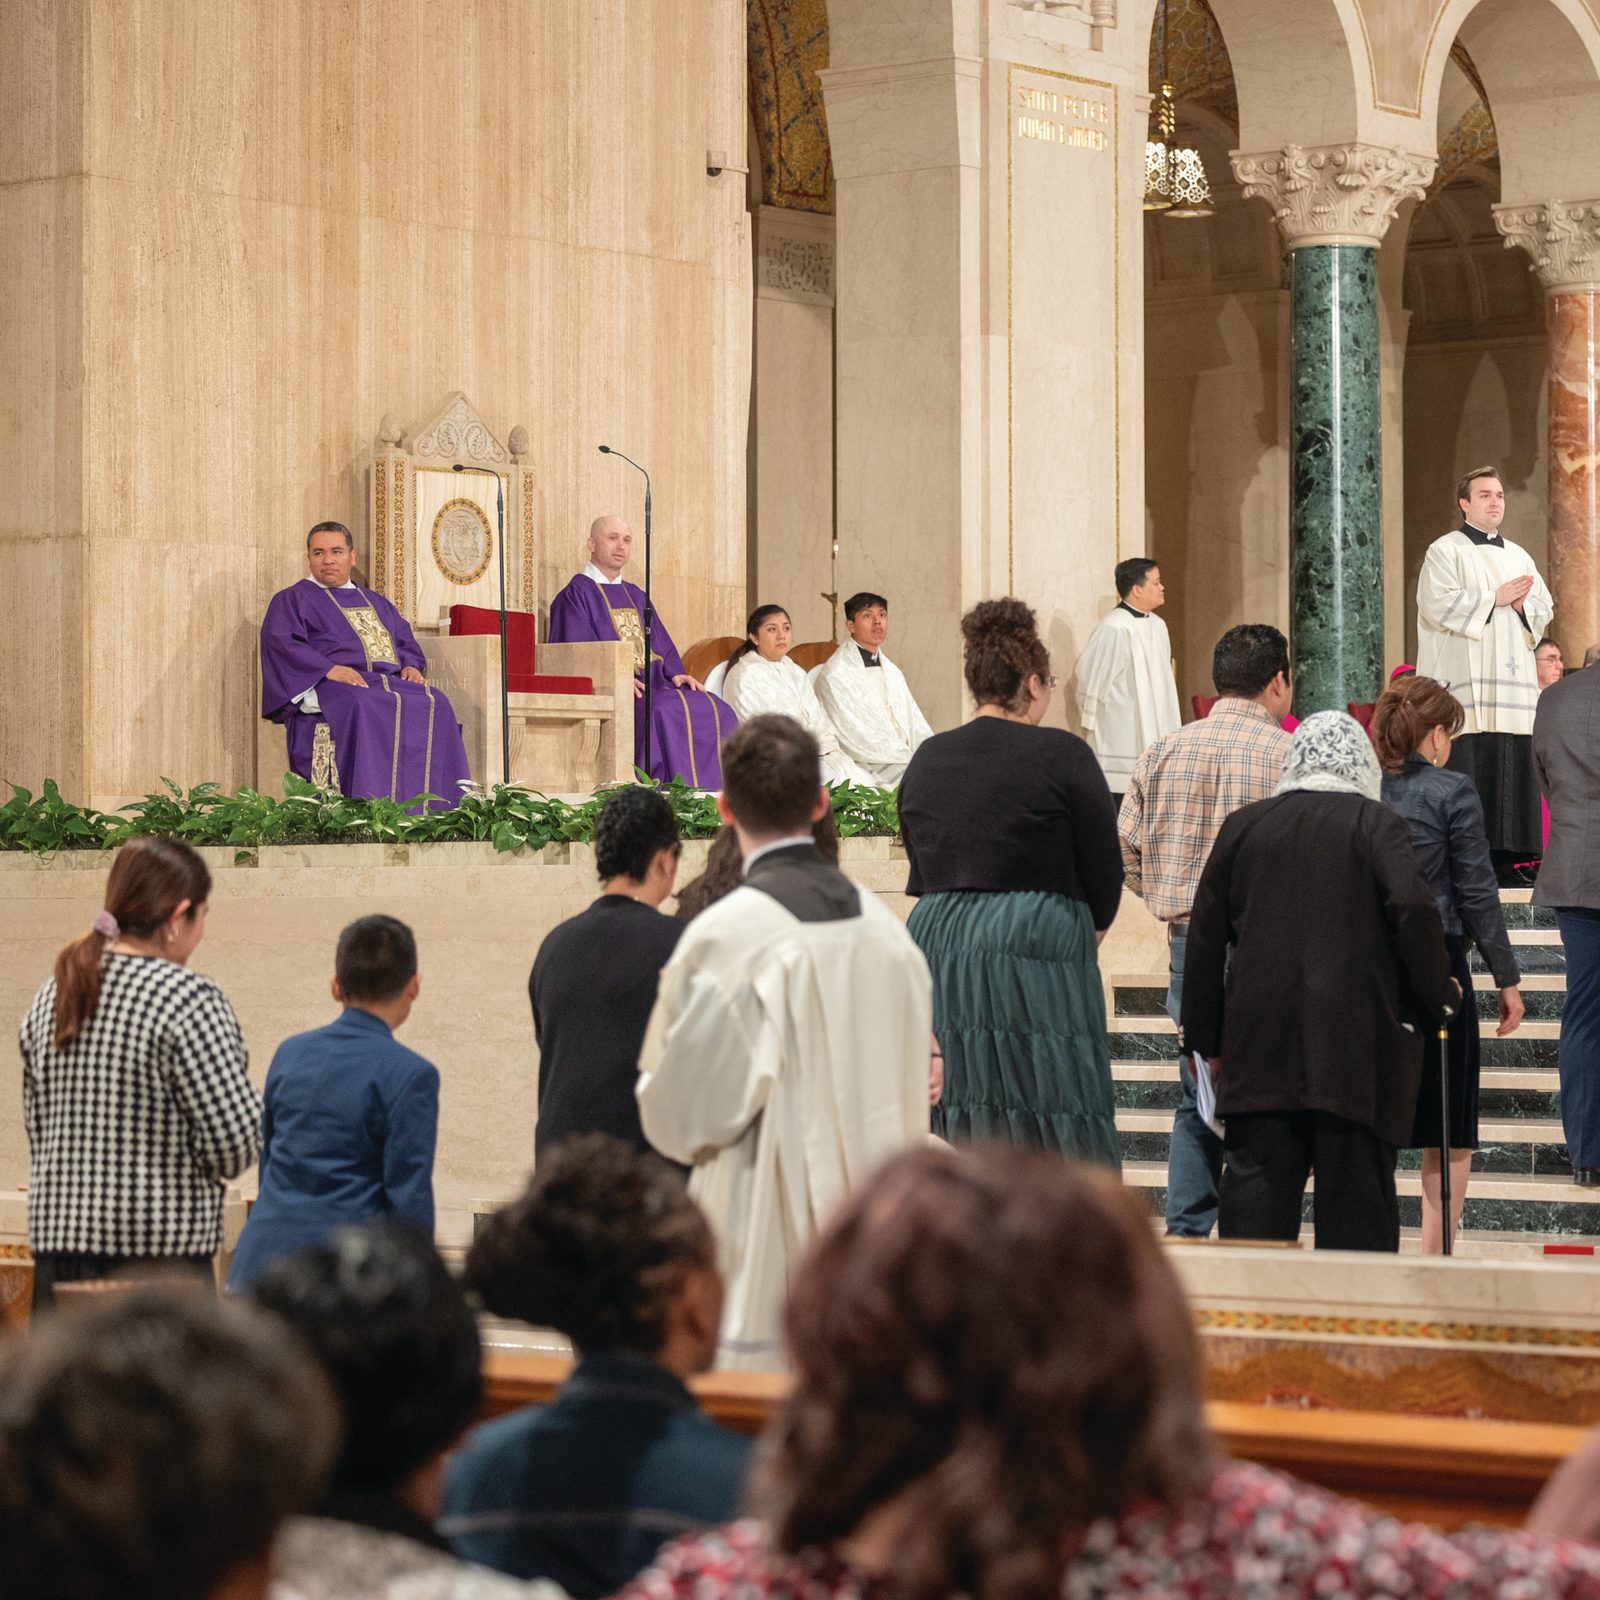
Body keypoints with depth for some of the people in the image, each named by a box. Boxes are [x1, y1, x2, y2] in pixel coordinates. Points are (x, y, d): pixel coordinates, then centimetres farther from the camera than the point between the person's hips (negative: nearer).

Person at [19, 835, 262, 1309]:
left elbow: (36, 1127, 14)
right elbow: (235, 1135, -14)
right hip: (162, 1250, -7)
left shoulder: (51, 998, 10)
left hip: (56, 1239, 7)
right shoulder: (190, 999, -12)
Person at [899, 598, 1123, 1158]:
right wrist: (1084, 933, 17)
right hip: (1036, 959, -5)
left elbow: (922, 873, 14)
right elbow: (1105, 871, -1)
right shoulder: (1061, 755, -6)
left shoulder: (926, 759, 9)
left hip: (935, 945, 5)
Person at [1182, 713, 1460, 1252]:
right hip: (1354, 1040, -3)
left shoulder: (1243, 825, 10)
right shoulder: (1376, 823, -1)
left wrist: (1205, 1039, 16)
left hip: (1258, 1043, 3)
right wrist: (1439, 995, -1)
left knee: (1254, 1189, 2)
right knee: (1354, 1187, 2)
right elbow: (1415, 910, -15)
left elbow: (1205, 935, 10)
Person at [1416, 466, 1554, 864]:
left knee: (1514, 767, -1)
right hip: (1466, 679, -6)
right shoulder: (1445, 552, 2)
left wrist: (1522, 605, -5)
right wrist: (1496, 599, -10)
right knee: (1468, 761, -12)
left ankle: (1507, 854, 3)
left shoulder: (1518, 556, 20)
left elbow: (1545, 608, 17)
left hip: (1512, 678, 6)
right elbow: (1438, 604, -12)